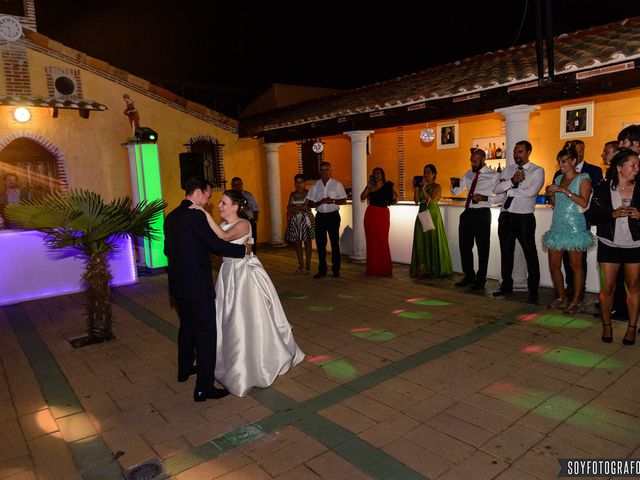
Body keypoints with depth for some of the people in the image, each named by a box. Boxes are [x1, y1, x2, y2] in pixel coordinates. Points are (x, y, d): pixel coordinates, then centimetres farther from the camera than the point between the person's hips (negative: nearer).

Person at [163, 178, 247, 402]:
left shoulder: (171, 217, 9)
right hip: (197, 285, -9)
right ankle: (204, 388, 4)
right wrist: (243, 249, -5)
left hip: (178, 283, 9)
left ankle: (185, 369, 42)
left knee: (187, 326, 25)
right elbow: (217, 244, -19)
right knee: (206, 333, -1)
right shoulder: (196, 216, -18)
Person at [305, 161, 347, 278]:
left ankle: (336, 269, 16)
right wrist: (320, 202, -15)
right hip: (320, 216, 2)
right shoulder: (315, 186, 5)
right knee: (320, 243, 5)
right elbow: (309, 203, 3)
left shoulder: (337, 185, 0)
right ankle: (322, 270, 16)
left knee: (335, 243, 4)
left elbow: (344, 200, 1)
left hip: (333, 216, -2)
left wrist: (332, 201, -17)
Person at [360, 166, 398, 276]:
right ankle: (372, 268, 11)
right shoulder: (371, 186, 10)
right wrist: (368, 186, -8)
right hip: (370, 214, 2)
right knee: (371, 241, 4)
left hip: (383, 214, -2)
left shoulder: (388, 185, 5)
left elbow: (396, 198, 9)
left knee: (383, 241, -2)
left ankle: (384, 269, 6)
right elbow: (362, 198, -3)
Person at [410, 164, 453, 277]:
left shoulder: (436, 187, -3)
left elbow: (431, 200, -15)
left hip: (432, 215, -6)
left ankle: (435, 269, 4)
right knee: (421, 241, 5)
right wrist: (416, 189, -6)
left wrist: (423, 190, -20)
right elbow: (417, 201, 4)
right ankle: (422, 268, 11)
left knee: (433, 241, -3)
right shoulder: (421, 185, 11)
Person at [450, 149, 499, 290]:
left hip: (482, 213, -6)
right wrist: (454, 185, -5)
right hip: (467, 213, 6)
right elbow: (456, 192, 16)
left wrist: (484, 198, -23)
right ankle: (469, 277, 27)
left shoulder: (494, 175, -5)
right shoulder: (468, 175, 12)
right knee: (464, 245, 11)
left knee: (482, 247, 5)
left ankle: (480, 279, 18)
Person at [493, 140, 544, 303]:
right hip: (506, 215, 5)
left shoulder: (537, 171, -2)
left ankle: (533, 290, 13)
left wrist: (508, 188, -9)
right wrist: (512, 181, -15)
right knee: (506, 252, 13)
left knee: (530, 253, 2)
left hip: (524, 217, -5)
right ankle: (506, 284, 27)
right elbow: (496, 189, -1)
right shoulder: (508, 170, 12)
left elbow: (530, 192, -19)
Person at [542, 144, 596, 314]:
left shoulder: (583, 179, 0)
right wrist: (551, 193, 7)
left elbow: (584, 202, -16)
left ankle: (575, 301, 10)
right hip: (557, 226, 6)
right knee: (554, 266, 5)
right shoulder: (558, 178, 17)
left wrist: (564, 190, -18)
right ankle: (561, 296, 23)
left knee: (576, 266, 0)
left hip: (574, 227, -6)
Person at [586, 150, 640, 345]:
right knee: (607, 287, 1)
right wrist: (613, 213, -19)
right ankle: (606, 326, 17)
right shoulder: (603, 189, -2)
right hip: (609, 245, -1)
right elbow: (592, 215, -4)